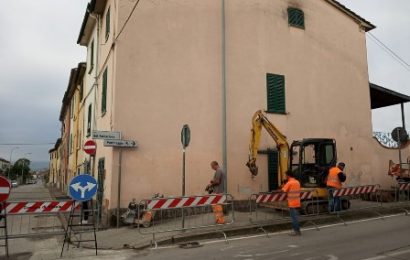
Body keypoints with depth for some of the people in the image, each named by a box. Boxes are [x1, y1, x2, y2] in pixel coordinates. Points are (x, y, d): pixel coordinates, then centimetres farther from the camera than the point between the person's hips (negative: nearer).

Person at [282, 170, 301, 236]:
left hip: (292, 204, -7)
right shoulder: (297, 182, 9)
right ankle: (297, 230, 20)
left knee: (294, 217, -1)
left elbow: (283, 190, -17)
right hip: (297, 203, 8)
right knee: (296, 217, 15)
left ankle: (296, 231, 3)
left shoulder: (289, 183, -15)